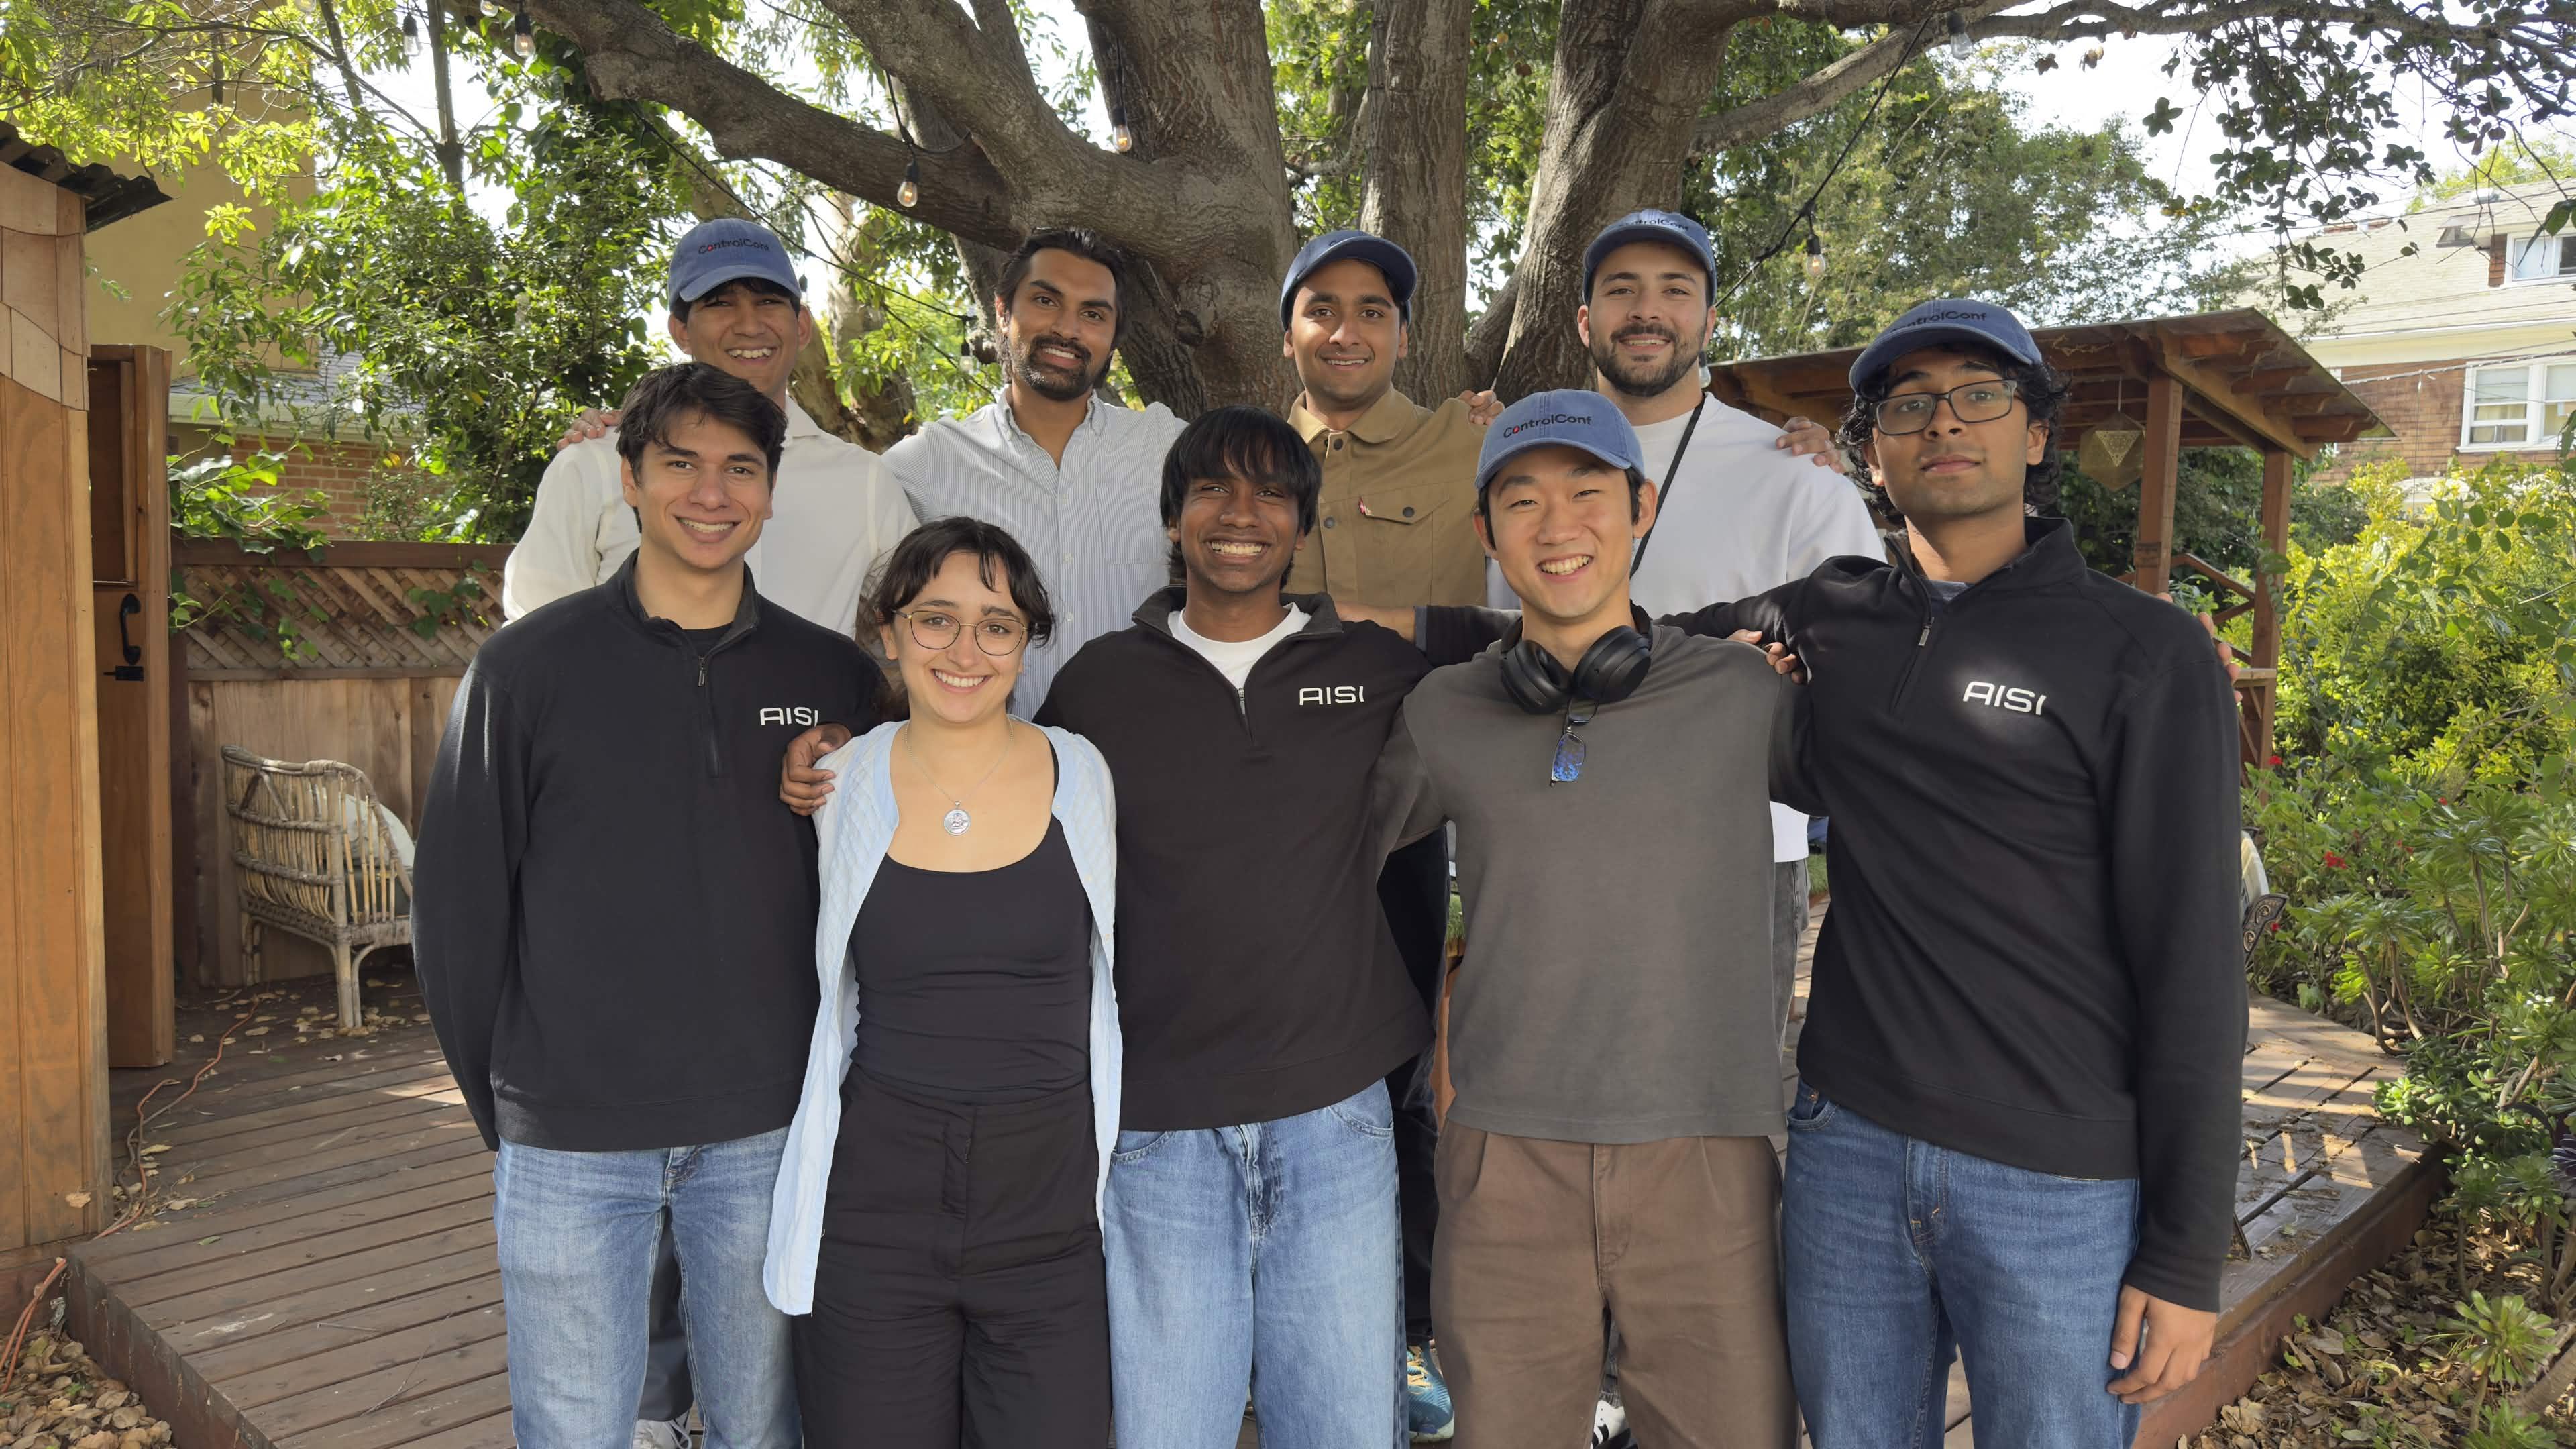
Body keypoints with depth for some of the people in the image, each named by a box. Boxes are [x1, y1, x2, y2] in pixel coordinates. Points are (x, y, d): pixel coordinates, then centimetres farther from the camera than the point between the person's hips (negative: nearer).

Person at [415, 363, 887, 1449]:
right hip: (571, 1145, -1)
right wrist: (503, 1107, 3)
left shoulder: (830, 676, 2)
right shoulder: (529, 667, -3)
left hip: (765, 1133, 2)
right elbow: (457, 905, 1)